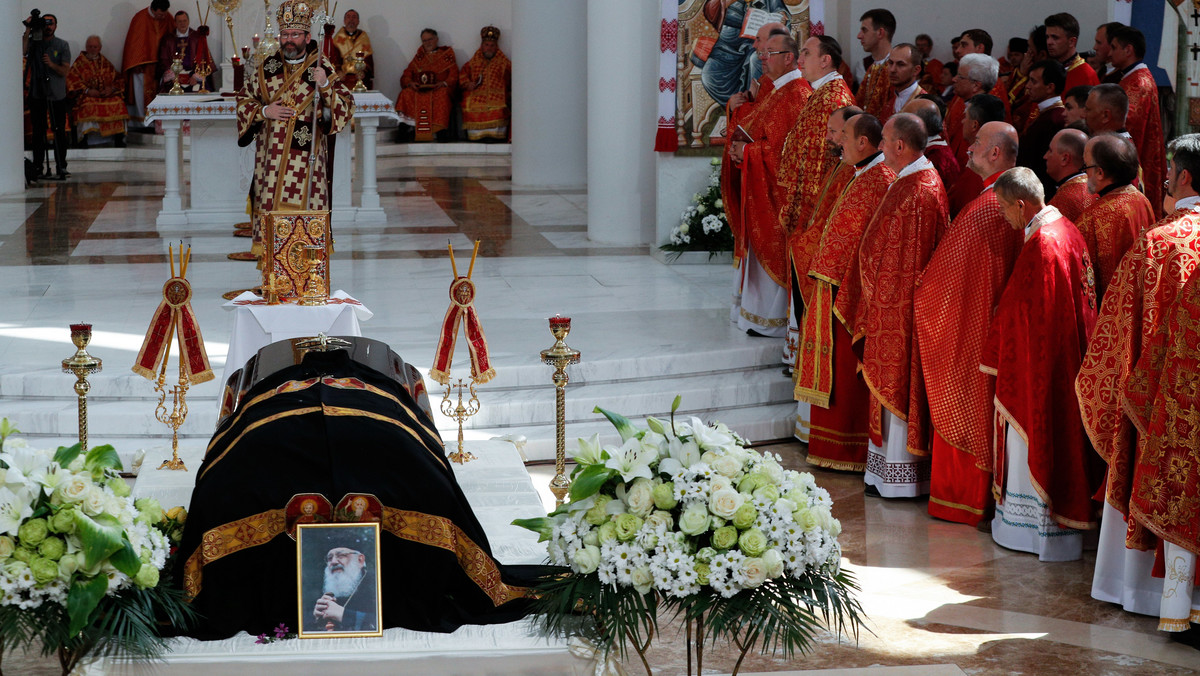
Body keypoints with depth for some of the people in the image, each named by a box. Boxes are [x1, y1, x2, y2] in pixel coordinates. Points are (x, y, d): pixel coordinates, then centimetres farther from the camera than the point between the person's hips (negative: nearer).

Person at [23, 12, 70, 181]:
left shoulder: (62, 45, 4)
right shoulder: (33, 42, 6)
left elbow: (65, 71, -3)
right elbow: (22, 51, -15)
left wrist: (52, 64, -21)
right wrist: (28, 31, -16)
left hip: (57, 94, -1)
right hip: (37, 94, 1)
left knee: (59, 132, -1)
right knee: (38, 132, 2)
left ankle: (61, 167, 4)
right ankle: (38, 168, 5)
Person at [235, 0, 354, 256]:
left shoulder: (321, 67, 1)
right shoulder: (267, 65, 8)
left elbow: (346, 108, -4)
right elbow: (243, 99, 15)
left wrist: (325, 86, -20)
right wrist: (264, 112, -3)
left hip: (306, 156, -2)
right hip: (270, 155, 2)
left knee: (304, 210, -8)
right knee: (270, 207, 1)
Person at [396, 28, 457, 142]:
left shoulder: (447, 54, 17)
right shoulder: (419, 57, 26)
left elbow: (454, 76, 5)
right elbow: (406, 75, 16)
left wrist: (443, 83, -15)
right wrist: (410, 83, -7)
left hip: (439, 89, -3)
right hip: (418, 90, 3)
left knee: (442, 95, -39)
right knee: (406, 94, -30)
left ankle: (441, 132, -39)